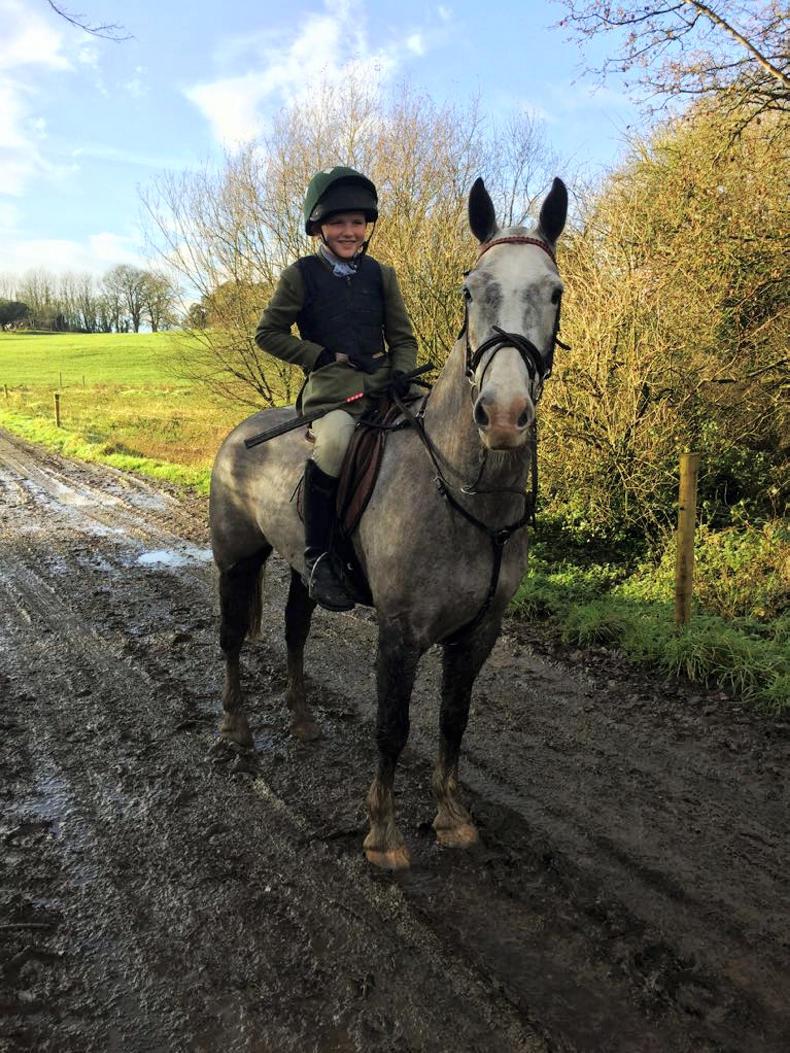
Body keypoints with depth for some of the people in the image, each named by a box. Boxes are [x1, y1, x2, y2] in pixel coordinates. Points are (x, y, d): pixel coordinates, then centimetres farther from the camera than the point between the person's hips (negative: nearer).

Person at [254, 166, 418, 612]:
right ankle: (318, 555, -21)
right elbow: (268, 333, 6)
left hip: (382, 381, 5)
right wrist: (322, 355, -5)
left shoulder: (381, 275, 14)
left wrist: (401, 372, -8)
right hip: (331, 386, -4)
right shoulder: (301, 275, 5)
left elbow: (403, 338, 14)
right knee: (333, 441, -36)